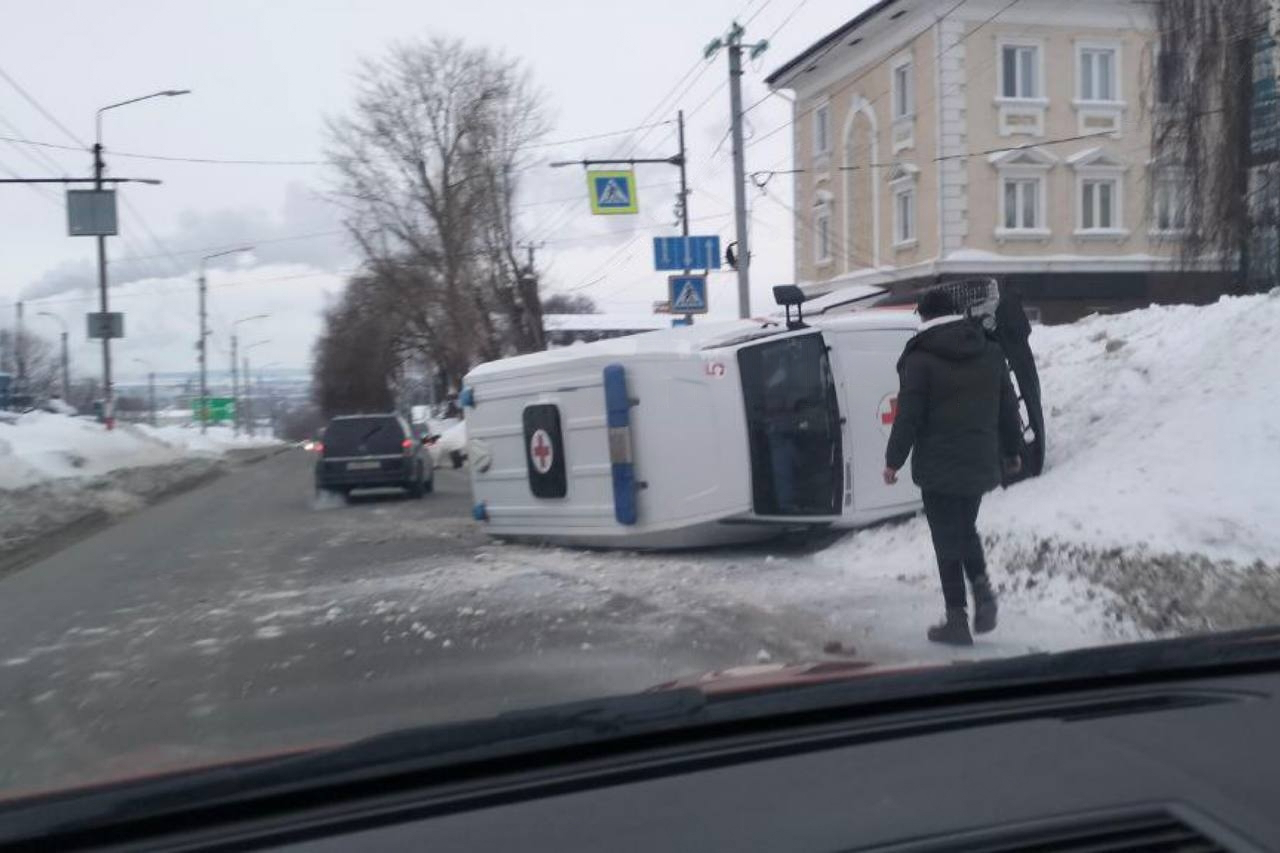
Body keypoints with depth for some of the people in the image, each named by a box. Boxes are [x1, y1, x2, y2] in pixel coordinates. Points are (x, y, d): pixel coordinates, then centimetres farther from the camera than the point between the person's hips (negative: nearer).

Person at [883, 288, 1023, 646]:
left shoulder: (920, 358, -10)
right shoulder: (991, 352, 8)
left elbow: (908, 416, -13)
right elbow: (1008, 408, 13)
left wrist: (894, 459, -5)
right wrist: (1011, 451, 24)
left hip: (939, 468, -5)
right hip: (981, 464, 6)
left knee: (947, 540, 1)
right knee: (966, 528, 23)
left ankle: (957, 619, 3)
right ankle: (982, 584, 1)